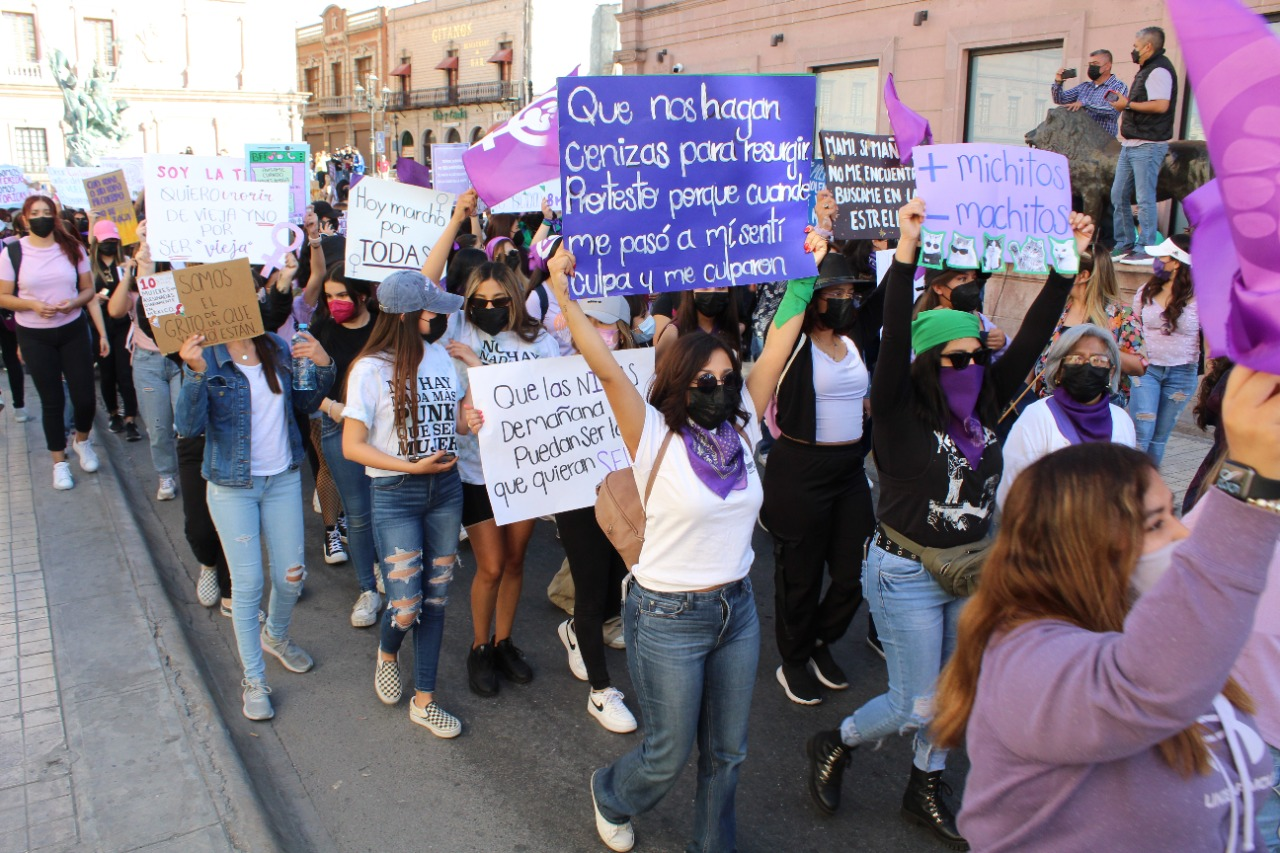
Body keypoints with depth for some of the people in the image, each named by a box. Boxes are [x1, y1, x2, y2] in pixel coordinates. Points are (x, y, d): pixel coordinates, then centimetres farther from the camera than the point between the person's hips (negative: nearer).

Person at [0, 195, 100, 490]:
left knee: (84, 397, 1)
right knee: (52, 401, 6)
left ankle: (82, 440, 34)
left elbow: (89, 289, 5)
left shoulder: (72, 248, -1)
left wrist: (73, 303, -15)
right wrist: (33, 305, -20)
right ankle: (59, 461, 22)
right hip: (34, 336, -1)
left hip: (73, 331, 1)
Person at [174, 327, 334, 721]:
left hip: (283, 479, 4)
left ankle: (276, 636, 43)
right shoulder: (204, 356, -12)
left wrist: (322, 365, -9)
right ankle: (254, 680, 19)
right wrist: (195, 372, -36)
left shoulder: (277, 347, -2)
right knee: (247, 584, 2)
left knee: (291, 576, 10)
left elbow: (306, 400, 9)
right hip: (233, 486, -3)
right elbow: (189, 426, -22)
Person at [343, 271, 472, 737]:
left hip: (446, 489, 4)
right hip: (395, 496, -4)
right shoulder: (371, 368, -10)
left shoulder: (440, 355, 4)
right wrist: (412, 467, -17)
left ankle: (424, 700, 25)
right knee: (406, 607, -5)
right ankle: (388, 653, 32)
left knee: (435, 598, 10)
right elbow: (352, 446, -10)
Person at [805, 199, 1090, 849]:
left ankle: (923, 792, 41)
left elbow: (1032, 337, -2)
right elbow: (894, 342, -33)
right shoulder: (900, 415, -18)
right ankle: (833, 746, 30)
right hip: (906, 573, -6)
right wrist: (907, 252, -42)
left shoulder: (984, 409, -2)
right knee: (917, 706, 2)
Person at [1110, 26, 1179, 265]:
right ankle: (1125, 245, 17)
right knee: (1119, 196, 11)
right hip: (1131, 144, 10)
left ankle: (1146, 250, -8)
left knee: (1145, 198, -10)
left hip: (1147, 145, -10)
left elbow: (1161, 105, -22)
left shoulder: (1159, 70, -11)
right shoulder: (1146, 70, 21)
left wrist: (1128, 104, -14)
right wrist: (1123, 100, 13)